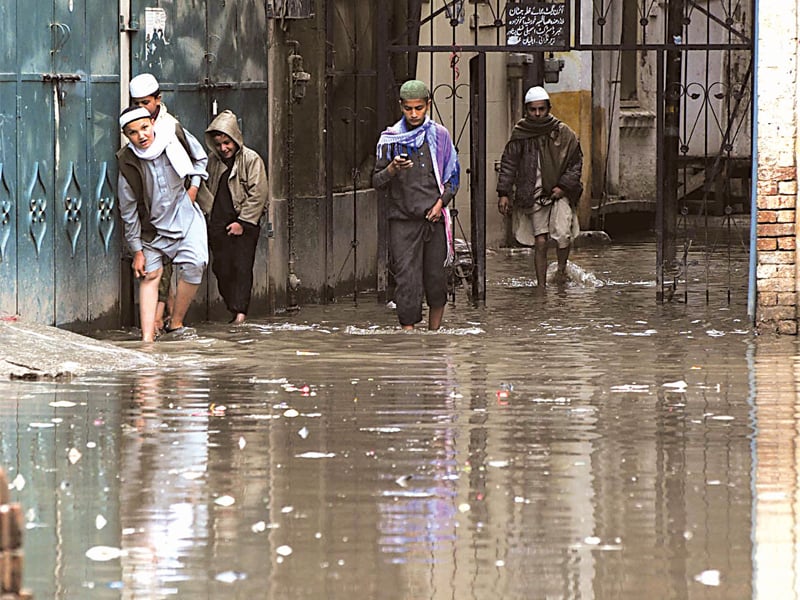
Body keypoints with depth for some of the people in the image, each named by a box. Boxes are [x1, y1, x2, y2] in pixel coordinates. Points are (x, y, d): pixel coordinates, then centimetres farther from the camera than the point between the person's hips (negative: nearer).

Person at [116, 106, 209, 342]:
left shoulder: (176, 136, -13)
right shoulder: (128, 164, -18)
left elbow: (200, 158, 10)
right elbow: (129, 212, -9)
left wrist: (193, 186, -3)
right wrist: (137, 250, -6)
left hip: (185, 215, 1)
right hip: (152, 225, -1)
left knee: (193, 266, -18)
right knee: (150, 274, -6)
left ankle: (176, 324, -5)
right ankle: (147, 337, -10)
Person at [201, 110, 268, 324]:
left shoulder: (251, 159, -5)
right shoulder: (212, 160, 11)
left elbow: (258, 195, -8)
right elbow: (206, 190, 23)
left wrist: (242, 222, -12)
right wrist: (206, 213, 9)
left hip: (245, 224, -5)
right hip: (218, 224, 5)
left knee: (242, 267, -10)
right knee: (222, 269, 0)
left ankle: (240, 311, -15)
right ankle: (233, 309, 8)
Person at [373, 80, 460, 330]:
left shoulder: (440, 136, 8)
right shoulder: (390, 138, 4)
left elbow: (453, 175, 13)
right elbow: (377, 182, 3)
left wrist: (441, 201, -3)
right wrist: (392, 170, -18)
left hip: (434, 217, 1)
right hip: (402, 219, -1)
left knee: (436, 278, 4)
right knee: (407, 279, -10)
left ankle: (434, 335, 19)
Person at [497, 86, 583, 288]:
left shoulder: (563, 133, -1)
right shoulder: (519, 135, 3)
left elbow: (576, 163, 5)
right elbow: (508, 164, 7)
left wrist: (564, 186, -7)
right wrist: (503, 193, -1)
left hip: (559, 193, -1)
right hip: (534, 195, 1)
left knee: (562, 234, -19)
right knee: (540, 242, -3)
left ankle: (562, 267, 9)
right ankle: (541, 285, 6)